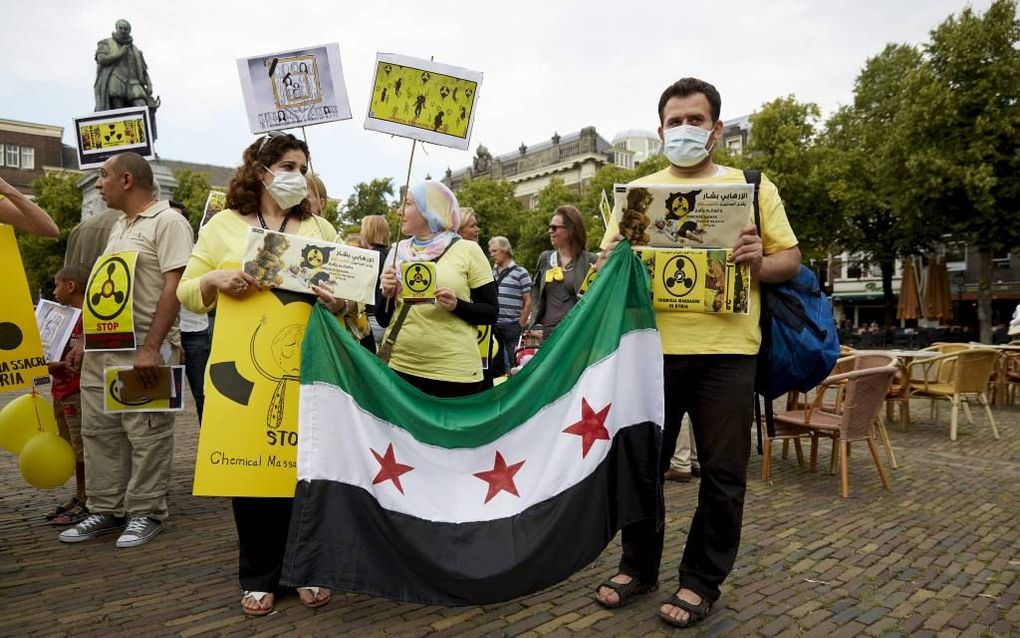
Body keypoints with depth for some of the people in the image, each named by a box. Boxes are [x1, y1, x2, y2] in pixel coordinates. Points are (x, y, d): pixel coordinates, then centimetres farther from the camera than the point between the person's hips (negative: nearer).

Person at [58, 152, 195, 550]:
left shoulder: (168, 222, -9)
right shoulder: (119, 226, 19)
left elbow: (173, 287, -17)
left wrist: (150, 348, -23)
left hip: (143, 349, -9)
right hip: (103, 347, 9)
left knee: (146, 435, 0)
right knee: (99, 430, 13)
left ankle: (145, 513, 12)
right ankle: (106, 510, 24)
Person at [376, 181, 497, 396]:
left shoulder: (467, 250, -2)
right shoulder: (398, 251, 8)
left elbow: (491, 313, -1)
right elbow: (383, 319, 13)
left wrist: (457, 305, -17)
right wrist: (386, 293, -6)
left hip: (454, 371, -3)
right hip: (397, 367, 3)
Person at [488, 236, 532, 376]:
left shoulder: (520, 272, -2)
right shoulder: (491, 272, 13)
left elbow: (528, 301, -3)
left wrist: (521, 324, -6)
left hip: (512, 326, -5)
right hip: (493, 326, 5)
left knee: (513, 364, 0)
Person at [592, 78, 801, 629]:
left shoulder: (753, 187, 9)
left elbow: (791, 258, 8)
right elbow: (608, 262, 11)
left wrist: (760, 262, -14)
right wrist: (613, 264, -13)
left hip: (725, 350, -1)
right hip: (650, 346, 2)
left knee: (723, 474, 5)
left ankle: (701, 580, 24)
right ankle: (638, 565, 30)